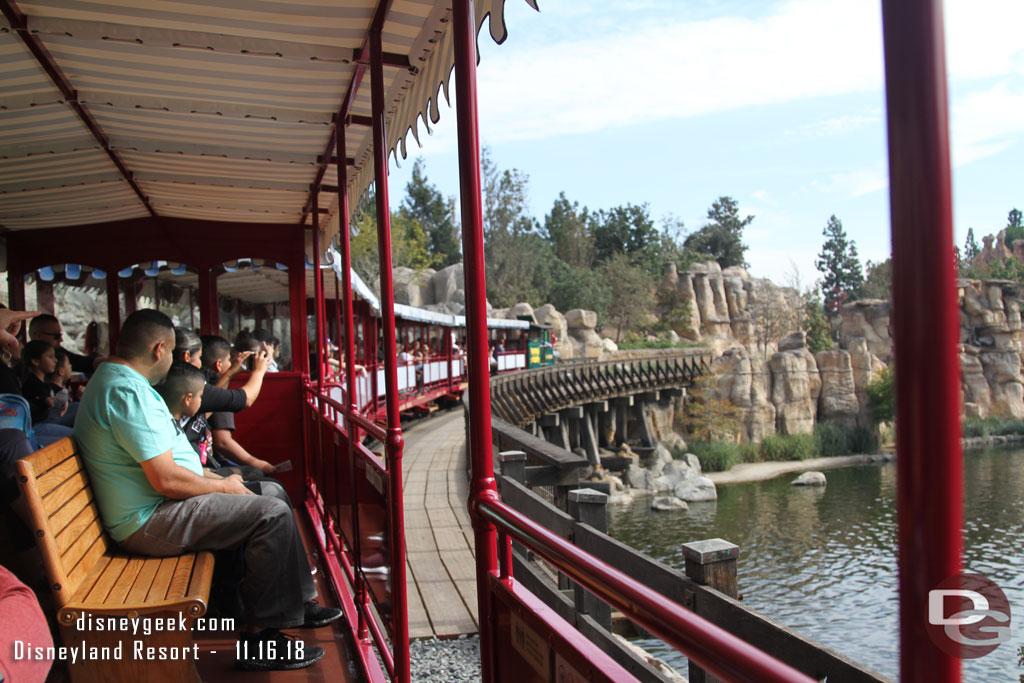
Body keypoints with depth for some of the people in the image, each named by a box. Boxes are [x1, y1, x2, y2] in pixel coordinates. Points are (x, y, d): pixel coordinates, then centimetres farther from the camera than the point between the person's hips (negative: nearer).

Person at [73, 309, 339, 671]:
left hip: (152, 510, 11)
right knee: (272, 515, -17)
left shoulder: (110, 380, 15)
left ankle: (296, 602, 22)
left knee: (263, 501, 16)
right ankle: (259, 640, -10)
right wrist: (223, 485, -10)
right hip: (150, 522, -11)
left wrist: (217, 478, 13)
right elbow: (167, 479, -27)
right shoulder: (129, 392, -22)